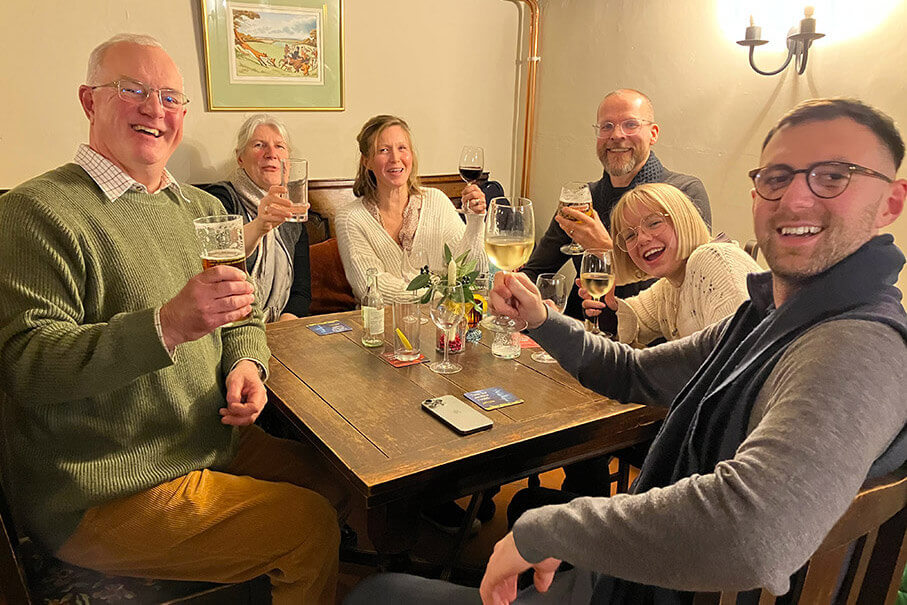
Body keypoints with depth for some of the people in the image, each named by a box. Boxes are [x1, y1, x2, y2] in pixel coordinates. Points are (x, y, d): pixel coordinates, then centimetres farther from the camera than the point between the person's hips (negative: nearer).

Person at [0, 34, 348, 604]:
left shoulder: (203, 208, 11)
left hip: (214, 445, 8)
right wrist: (168, 325, -35)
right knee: (310, 527, -11)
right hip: (104, 494, -7)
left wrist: (246, 362, -5)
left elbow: (244, 318, 18)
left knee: (339, 482, 9)